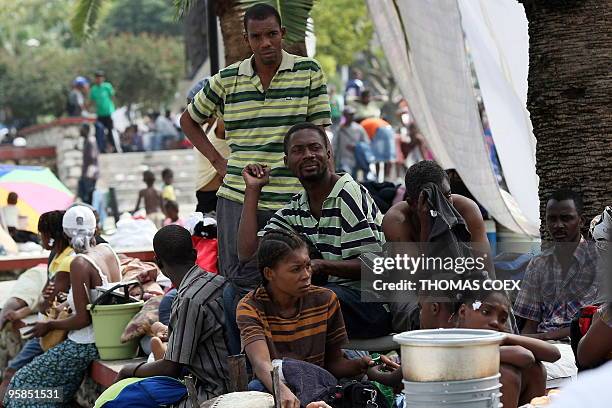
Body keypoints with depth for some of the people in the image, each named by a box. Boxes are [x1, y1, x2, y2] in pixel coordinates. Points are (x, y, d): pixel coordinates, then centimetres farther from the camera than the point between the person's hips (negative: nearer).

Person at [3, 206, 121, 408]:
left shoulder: (79, 264, -20)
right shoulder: (107, 250, 3)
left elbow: (83, 319, -20)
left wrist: (49, 326, -7)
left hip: (87, 344, -9)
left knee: (27, 382, 4)